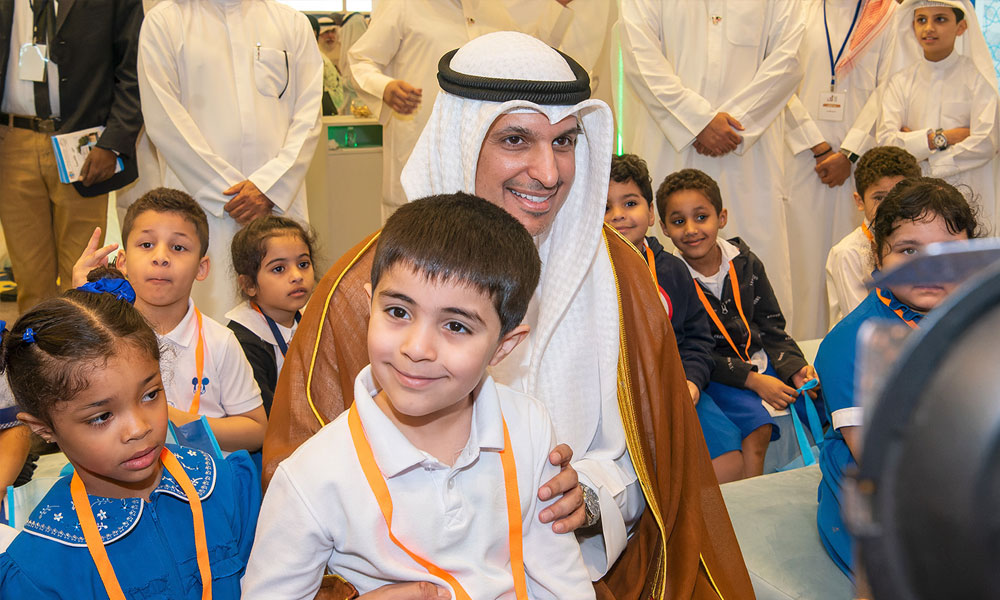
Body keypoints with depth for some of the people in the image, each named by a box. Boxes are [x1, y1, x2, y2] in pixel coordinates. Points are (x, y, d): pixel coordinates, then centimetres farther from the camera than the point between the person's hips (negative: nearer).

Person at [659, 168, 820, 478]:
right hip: (710, 374, -5)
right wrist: (752, 380, -20)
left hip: (758, 362, 5)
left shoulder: (746, 263, 2)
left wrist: (795, 368, -10)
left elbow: (770, 327, 9)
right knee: (756, 424, -29)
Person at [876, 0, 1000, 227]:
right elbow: (886, 141, -3)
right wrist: (940, 138, -12)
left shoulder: (978, 77, 1)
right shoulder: (901, 81, 8)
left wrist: (914, 144, -8)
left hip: (966, 197, -2)